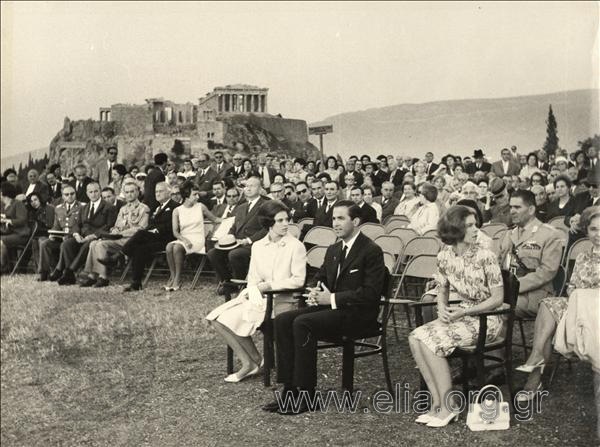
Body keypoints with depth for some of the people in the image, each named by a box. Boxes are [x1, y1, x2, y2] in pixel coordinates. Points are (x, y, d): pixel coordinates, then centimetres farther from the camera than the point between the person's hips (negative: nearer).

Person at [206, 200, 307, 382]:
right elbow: (253, 277, 12)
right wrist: (253, 289, -11)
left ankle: (251, 362, -8)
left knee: (243, 319, -32)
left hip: (283, 299, -5)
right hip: (259, 298, 6)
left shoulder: (296, 246, -4)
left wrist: (268, 285, -13)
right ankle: (249, 362, -5)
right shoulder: (257, 246, 12)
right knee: (217, 317, -9)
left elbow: (298, 280, -11)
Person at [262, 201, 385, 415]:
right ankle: (290, 390, -12)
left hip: (358, 314, -8)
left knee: (302, 323, -28)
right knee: (283, 320, -13)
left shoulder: (372, 251, -9)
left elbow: (370, 294, -17)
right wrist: (316, 292, 0)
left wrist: (332, 298, -19)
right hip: (330, 306, 8)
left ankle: (306, 396, -19)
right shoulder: (333, 250, 16)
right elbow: (320, 278, 25)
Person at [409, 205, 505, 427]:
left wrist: (464, 311, -20)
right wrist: (442, 307, -8)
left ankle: (447, 407, -13)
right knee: (415, 338, -16)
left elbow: (498, 298, -12)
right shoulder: (445, 256, 1)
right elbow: (442, 290, 15)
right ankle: (437, 401, -12)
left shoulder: (485, 257, -15)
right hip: (459, 314, 6)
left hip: (486, 318, -6)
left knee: (431, 341, -24)